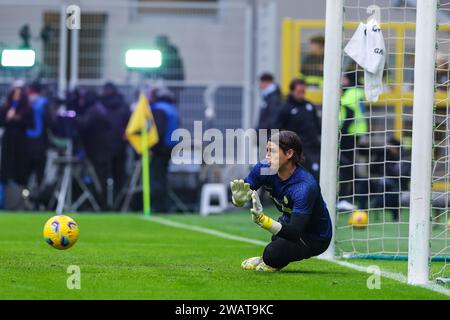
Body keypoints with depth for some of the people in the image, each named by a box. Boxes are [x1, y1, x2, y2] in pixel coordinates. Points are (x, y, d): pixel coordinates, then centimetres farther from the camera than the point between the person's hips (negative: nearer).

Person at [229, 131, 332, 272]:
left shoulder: (305, 186, -34)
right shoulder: (264, 169, -16)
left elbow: (295, 233, -39)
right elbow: (238, 201, -9)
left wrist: (262, 219, -53)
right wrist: (239, 198, -35)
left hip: (316, 238, -8)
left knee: (272, 253, -26)